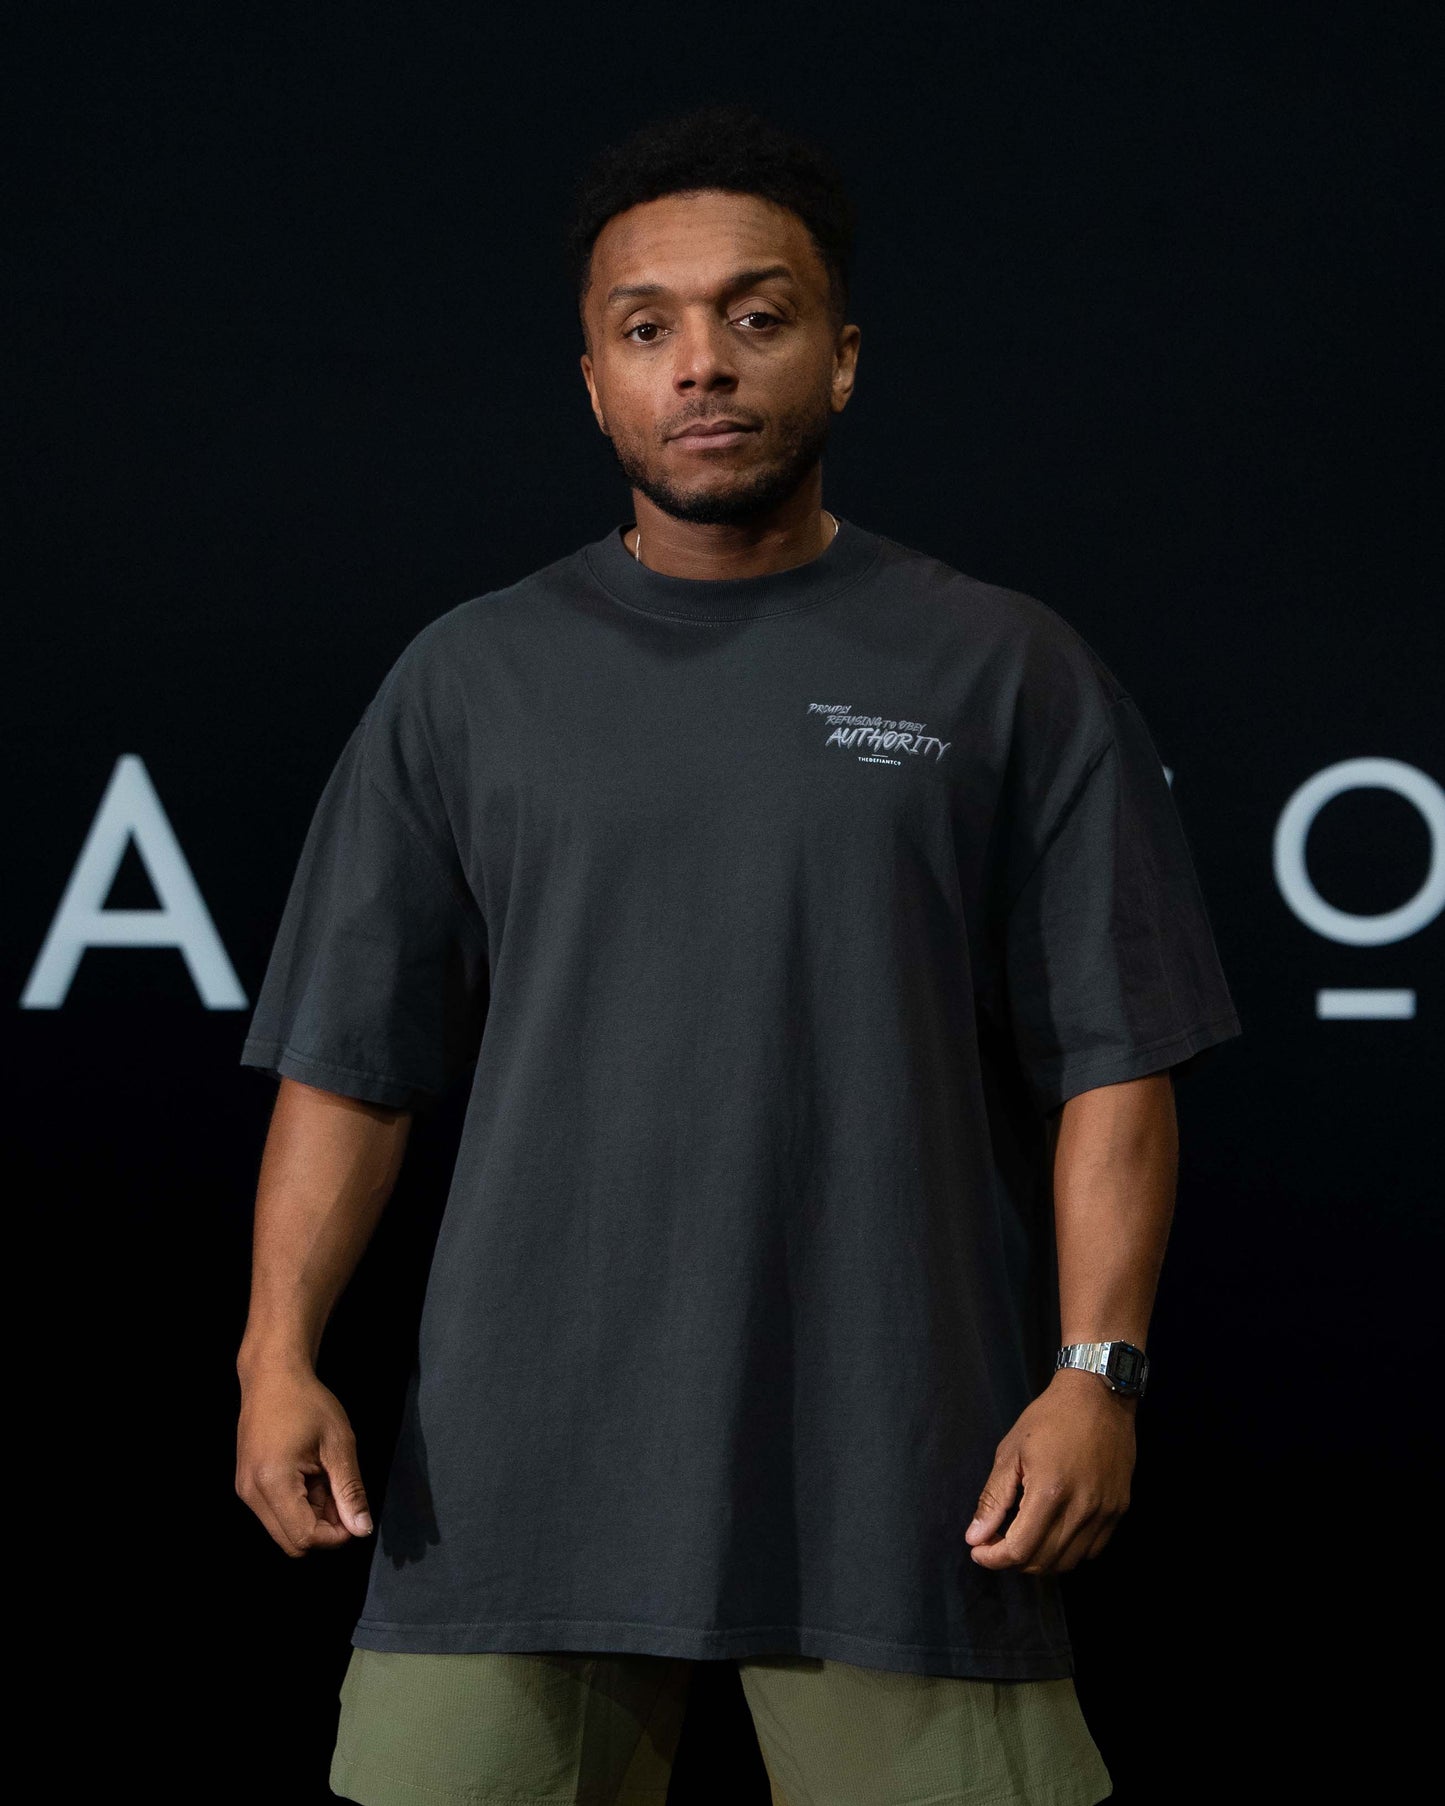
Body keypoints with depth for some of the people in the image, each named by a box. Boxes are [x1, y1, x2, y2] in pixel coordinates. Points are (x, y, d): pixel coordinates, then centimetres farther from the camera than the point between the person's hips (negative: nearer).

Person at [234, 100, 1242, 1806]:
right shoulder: (471, 680, 11)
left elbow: (1112, 1063, 4)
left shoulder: (1003, 676, 7)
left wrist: (1097, 1368, -8)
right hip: (516, 1473, 1)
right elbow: (351, 1060, 9)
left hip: (900, 1487, -1)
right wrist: (280, 1348, -3)